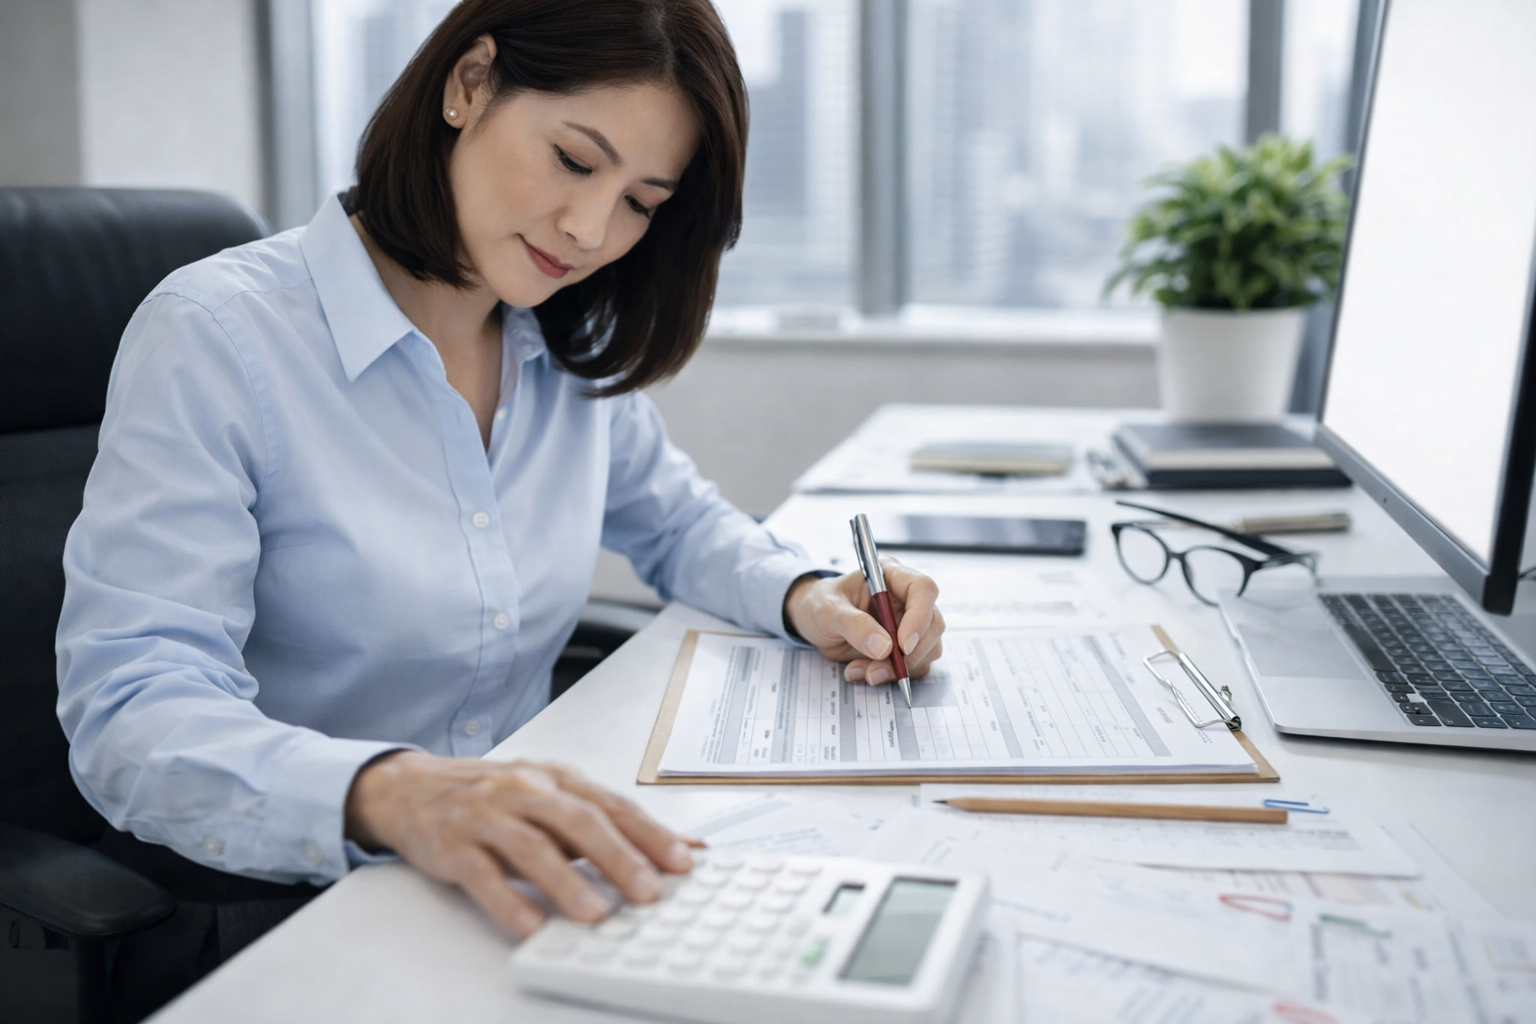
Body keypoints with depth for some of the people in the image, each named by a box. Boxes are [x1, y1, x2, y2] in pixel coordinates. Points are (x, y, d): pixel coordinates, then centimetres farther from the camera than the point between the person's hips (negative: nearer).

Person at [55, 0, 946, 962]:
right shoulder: (215, 339, -14)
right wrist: (390, 793, -42)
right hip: (288, 908, -5)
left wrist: (803, 596, 0)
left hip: (526, 885, 5)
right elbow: (129, 713, -22)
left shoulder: (577, 354, 5)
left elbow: (677, 518, 23)